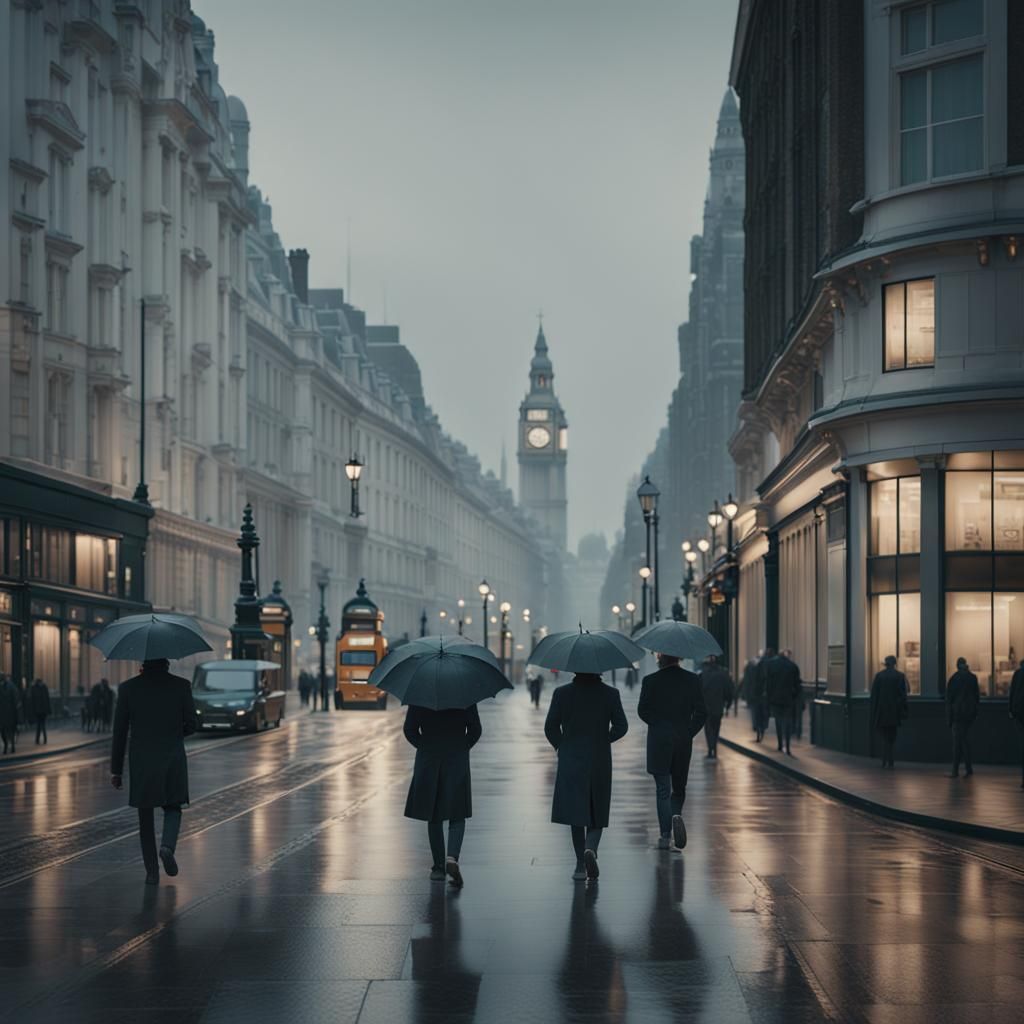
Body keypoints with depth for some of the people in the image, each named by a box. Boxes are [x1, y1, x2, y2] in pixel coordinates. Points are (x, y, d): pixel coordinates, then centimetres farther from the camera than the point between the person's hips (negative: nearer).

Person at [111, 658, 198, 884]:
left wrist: (116, 769, 4)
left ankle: (152, 872, 11)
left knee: (146, 817, 12)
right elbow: (191, 725, -1)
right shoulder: (181, 685, -4)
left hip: (141, 762, 0)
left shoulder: (128, 688, -4)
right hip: (173, 760, 0)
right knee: (172, 809, 18)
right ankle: (167, 846, -10)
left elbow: (119, 732, -2)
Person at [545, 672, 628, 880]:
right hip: (600, 763, 0)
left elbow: (550, 727, -4)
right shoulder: (610, 694, -3)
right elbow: (621, 726, -3)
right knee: (596, 814, 11)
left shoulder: (562, 693, -4)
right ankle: (591, 848, -16)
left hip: (570, 762, 0)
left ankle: (581, 865, 4)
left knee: (576, 814, 6)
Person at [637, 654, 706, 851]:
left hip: (658, 743, -2)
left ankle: (665, 835, -1)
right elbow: (701, 713, -2)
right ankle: (676, 815, -11)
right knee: (679, 788, 16)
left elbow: (642, 711, -7)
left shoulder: (650, 681, -8)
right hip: (683, 742, 2)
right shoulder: (692, 680, 0)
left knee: (663, 790, 4)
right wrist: (689, 733, 4)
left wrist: (658, 726, 7)